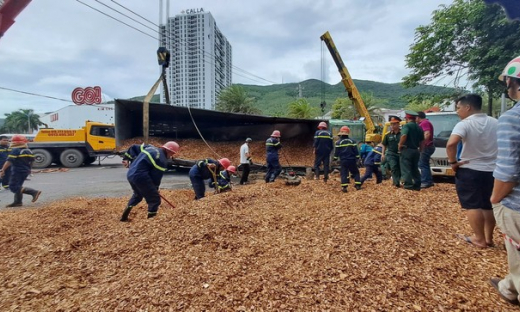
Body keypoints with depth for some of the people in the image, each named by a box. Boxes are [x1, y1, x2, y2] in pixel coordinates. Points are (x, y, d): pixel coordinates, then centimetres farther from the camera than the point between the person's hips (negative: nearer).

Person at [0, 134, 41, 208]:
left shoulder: (15, 151, -14)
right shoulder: (28, 151, 9)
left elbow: (9, 161, -19)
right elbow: (31, 162, 17)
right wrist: (28, 170, 29)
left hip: (17, 171, -8)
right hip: (26, 171, 8)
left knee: (13, 187, -6)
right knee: (17, 186, 16)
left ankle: (34, 192, -22)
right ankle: (17, 202, 16)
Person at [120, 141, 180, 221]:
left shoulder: (150, 148, 16)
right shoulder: (161, 159, -11)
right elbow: (156, 176, -8)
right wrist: (155, 189, 8)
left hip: (130, 174, 10)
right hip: (140, 177, -10)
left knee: (138, 194, 35)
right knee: (155, 199, 2)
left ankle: (124, 216, 39)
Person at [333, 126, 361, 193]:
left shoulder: (338, 142, -4)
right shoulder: (352, 141, 1)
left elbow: (337, 152, -1)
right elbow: (356, 151, 2)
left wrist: (335, 158, 10)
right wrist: (357, 158, 10)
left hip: (343, 160, -1)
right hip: (352, 160, 1)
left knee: (344, 173, 1)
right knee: (355, 172, 14)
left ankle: (344, 187, -8)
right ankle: (358, 185, 9)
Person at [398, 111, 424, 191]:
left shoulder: (406, 126, -10)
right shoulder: (419, 128, 14)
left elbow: (404, 136, -27)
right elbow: (422, 140, 14)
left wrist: (400, 145, -16)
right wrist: (418, 147, 22)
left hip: (407, 150, -8)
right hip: (415, 150, 8)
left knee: (406, 169, -2)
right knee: (415, 169, 15)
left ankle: (408, 185, -3)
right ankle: (417, 185, 17)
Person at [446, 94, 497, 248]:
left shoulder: (464, 124, -16)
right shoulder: (495, 123, 6)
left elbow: (451, 144, -33)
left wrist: (453, 162, -20)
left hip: (469, 171, -7)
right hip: (491, 170, 7)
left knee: (472, 205, 4)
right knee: (488, 205, 17)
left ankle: (479, 239, 10)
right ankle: (488, 238, 25)